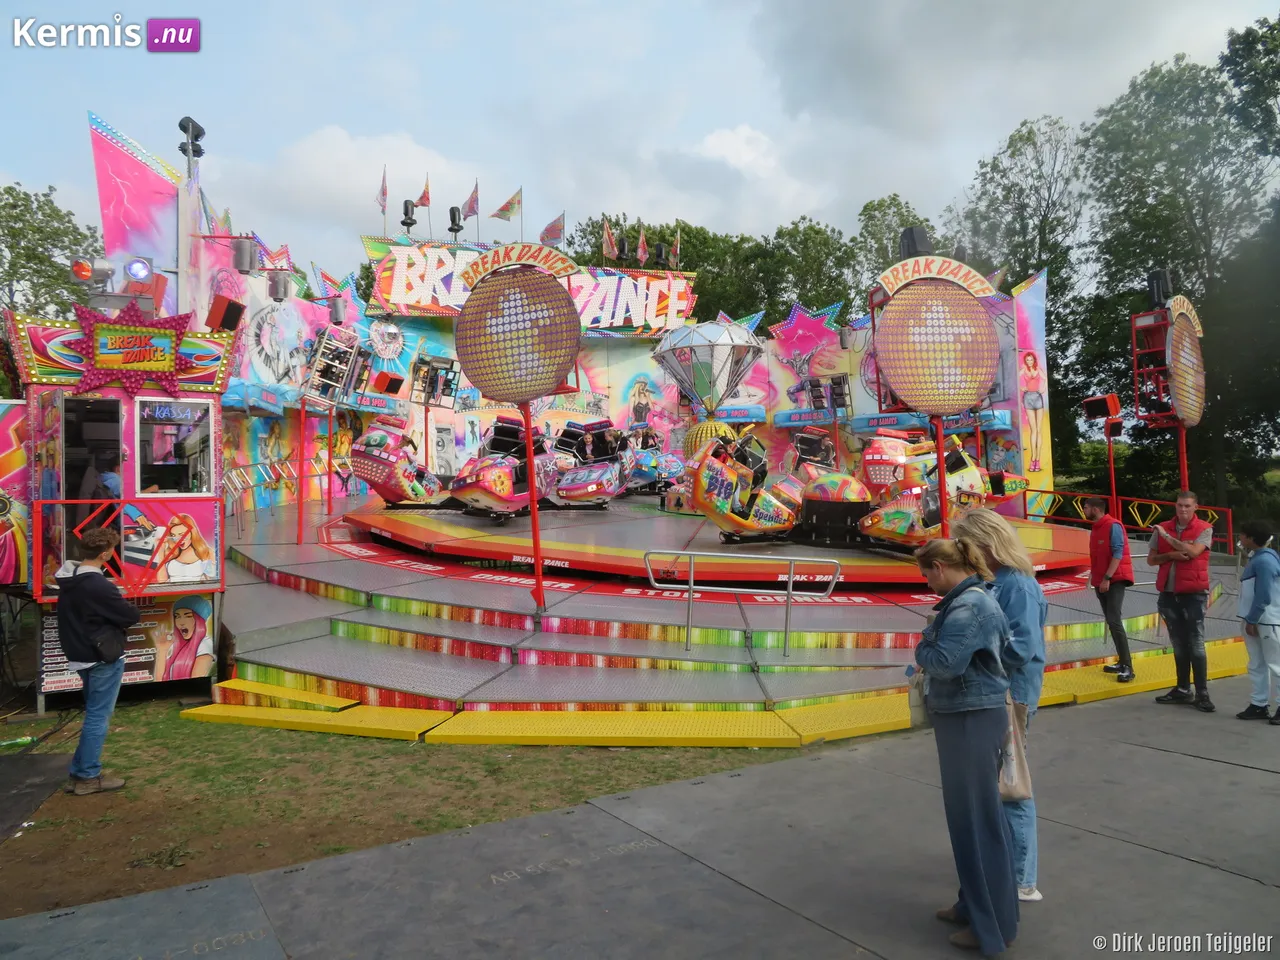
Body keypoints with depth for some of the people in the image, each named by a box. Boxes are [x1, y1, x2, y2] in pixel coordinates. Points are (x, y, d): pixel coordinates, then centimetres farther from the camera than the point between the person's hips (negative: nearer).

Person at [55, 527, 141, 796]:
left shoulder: (68, 579, 4)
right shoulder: (99, 586, -24)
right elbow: (133, 616, -18)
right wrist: (117, 622, 2)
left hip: (81, 655, 9)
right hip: (103, 658, -9)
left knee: (94, 714, 19)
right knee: (98, 716, 1)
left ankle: (80, 771, 23)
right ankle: (88, 777, 9)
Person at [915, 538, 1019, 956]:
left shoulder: (969, 607, -22)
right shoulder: (967, 600, 10)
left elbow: (945, 662, -28)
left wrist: (921, 649, -9)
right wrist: (930, 645, -1)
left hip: (972, 721, -10)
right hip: (964, 717, 10)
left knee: (979, 819, 3)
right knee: (968, 814, 20)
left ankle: (993, 925, 17)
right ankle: (975, 905, 35)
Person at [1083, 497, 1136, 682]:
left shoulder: (1113, 526, -12)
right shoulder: (1095, 528, 13)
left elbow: (1118, 553, -18)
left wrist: (1107, 578, -21)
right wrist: (1094, 577, 12)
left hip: (1114, 580, -9)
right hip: (1101, 581, 9)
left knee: (1115, 621, -15)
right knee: (1110, 622, 10)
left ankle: (1128, 667, -13)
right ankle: (1122, 662, 16)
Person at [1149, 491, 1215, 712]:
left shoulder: (1204, 529, -5)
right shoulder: (1162, 528, 6)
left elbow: (1193, 552, -22)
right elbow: (1151, 560, 6)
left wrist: (1167, 536, -15)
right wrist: (1171, 555, -12)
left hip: (1194, 594, -4)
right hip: (1168, 594, 4)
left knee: (1196, 645, -4)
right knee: (1179, 645, 11)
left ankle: (1202, 694, 1)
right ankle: (1183, 689, 19)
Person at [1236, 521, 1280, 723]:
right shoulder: (1257, 558, 14)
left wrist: (1251, 620, -14)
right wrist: (1250, 620, 15)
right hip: (1255, 620, 10)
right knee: (1257, 665, 13)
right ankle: (1259, 705, 18)